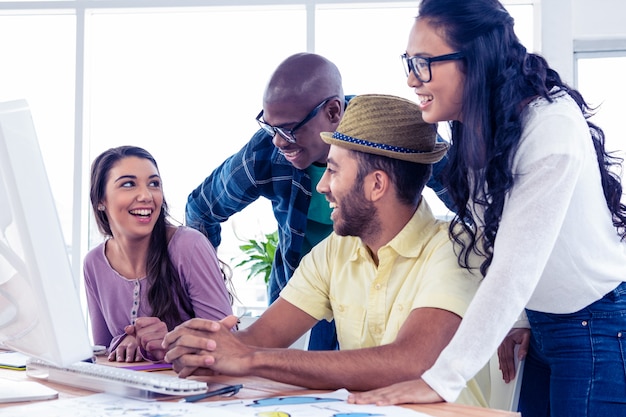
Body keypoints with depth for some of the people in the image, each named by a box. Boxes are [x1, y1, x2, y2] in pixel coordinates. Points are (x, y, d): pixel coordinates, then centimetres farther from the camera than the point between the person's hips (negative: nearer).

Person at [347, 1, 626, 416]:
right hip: (543, 326, 7)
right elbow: (499, 250, 5)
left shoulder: (552, 127, -25)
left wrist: (442, 380, -30)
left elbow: (516, 268, -29)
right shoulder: (477, 128, 1)